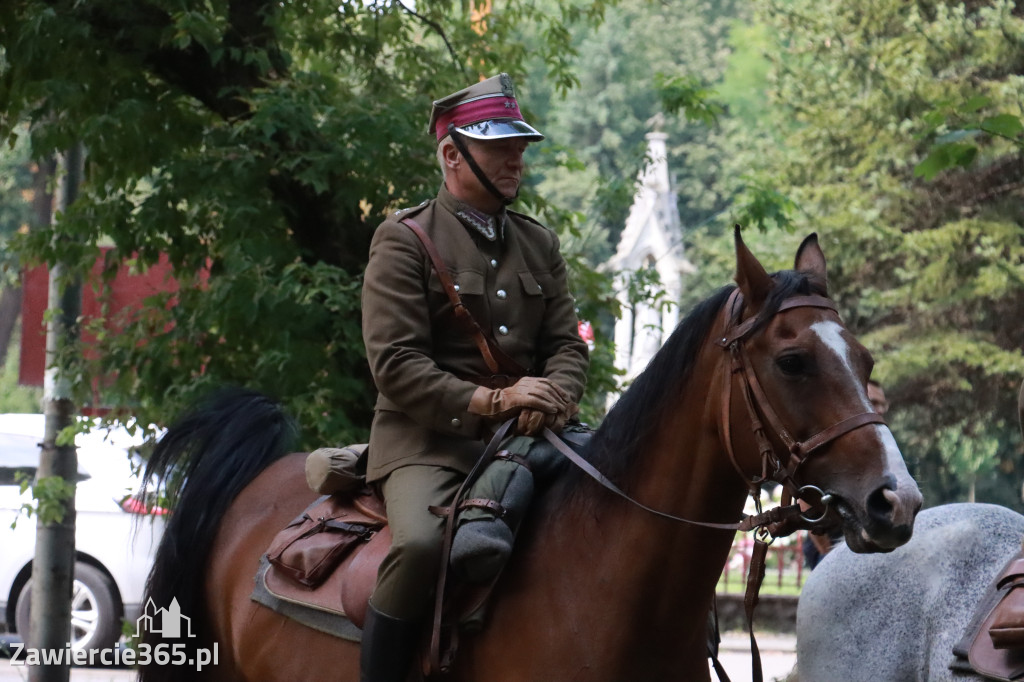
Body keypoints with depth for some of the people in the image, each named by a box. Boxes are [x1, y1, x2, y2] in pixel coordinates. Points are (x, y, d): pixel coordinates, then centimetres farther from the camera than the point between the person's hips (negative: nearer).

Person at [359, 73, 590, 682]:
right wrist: (490, 400, -21)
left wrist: (557, 397, -12)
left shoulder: (540, 243, 17)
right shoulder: (404, 239, -2)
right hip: (427, 440, -6)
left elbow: (568, 343, 12)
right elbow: (396, 364, -10)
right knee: (422, 543, -33)